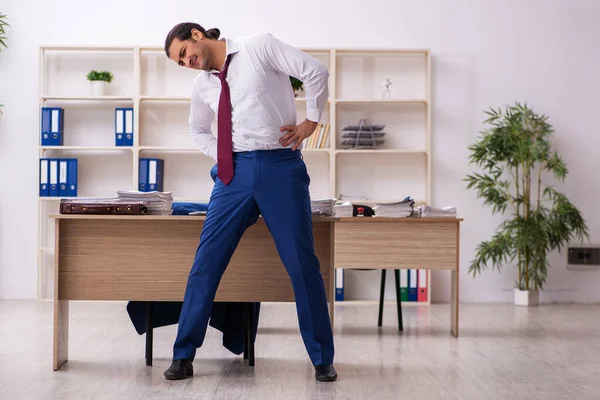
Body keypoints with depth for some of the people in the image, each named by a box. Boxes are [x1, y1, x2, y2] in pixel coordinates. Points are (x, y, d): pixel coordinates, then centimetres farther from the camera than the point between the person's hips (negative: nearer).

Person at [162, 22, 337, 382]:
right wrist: (221, 156, 14)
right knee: (206, 263, 0)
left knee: (303, 265, 1)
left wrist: (311, 121, -5)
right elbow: (198, 130, 31)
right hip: (235, 172, 4)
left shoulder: (259, 46, 0)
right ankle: (184, 355, 14)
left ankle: (323, 359, 15)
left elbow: (315, 72, -1)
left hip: (280, 166, -4)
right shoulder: (202, 86, 15)